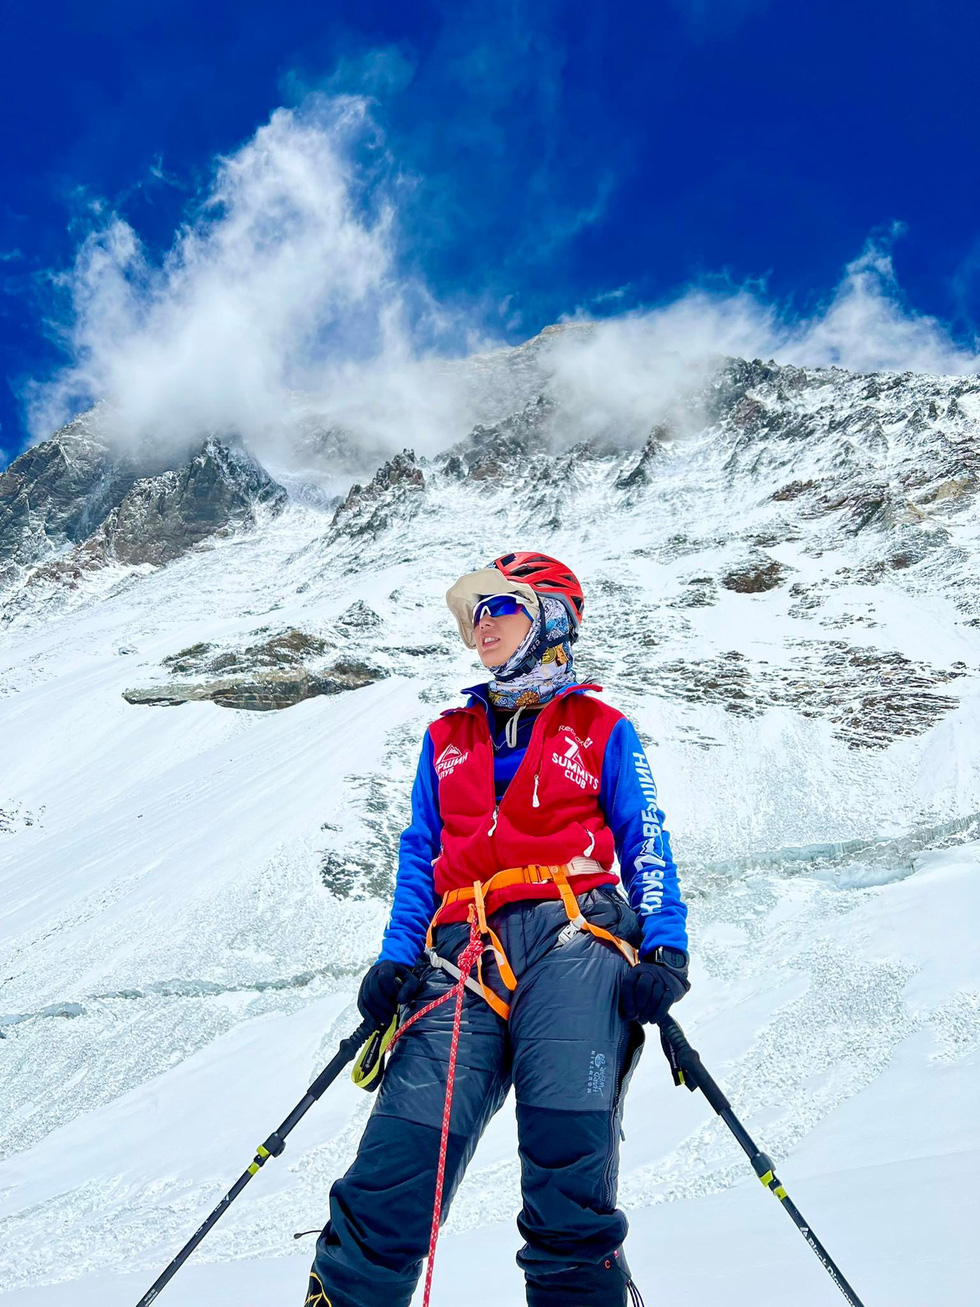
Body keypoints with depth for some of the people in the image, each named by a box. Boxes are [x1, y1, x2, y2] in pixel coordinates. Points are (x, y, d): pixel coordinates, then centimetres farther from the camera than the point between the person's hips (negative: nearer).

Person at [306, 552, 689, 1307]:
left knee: (568, 1146, -20)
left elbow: (647, 846, 10)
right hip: (466, 953, 3)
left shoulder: (600, 730, 16)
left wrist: (666, 950, -4)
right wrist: (397, 959, 6)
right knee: (403, 1149, -12)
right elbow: (420, 856, 20)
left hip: (571, 938, -2)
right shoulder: (446, 739, 25)